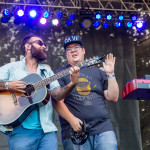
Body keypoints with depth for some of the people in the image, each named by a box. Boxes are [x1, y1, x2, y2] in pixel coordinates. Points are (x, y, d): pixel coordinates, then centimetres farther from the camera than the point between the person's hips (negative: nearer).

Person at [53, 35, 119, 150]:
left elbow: (113, 98, 11)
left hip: (103, 128, 2)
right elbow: (57, 101, -3)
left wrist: (110, 74, 2)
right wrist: (71, 119, -15)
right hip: (75, 132, -2)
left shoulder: (97, 72, 16)